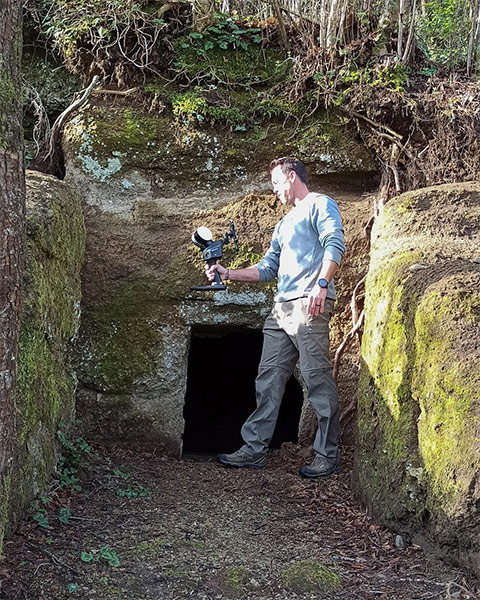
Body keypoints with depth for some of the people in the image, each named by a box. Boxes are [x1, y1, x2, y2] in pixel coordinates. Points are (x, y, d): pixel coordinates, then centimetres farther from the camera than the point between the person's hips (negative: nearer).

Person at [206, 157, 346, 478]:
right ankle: (255, 448, 7)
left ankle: (328, 457, -3)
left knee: (319, 379, -7)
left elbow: (335, 244, -11)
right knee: (269, 379, 4)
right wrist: (228, 274, 17)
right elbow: (267, 269, 27)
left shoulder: (320, 204, 5)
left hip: (309, 306, -9)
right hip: (281, 308, 9)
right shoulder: (284, 224, 30)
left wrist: (321, 284, -24)